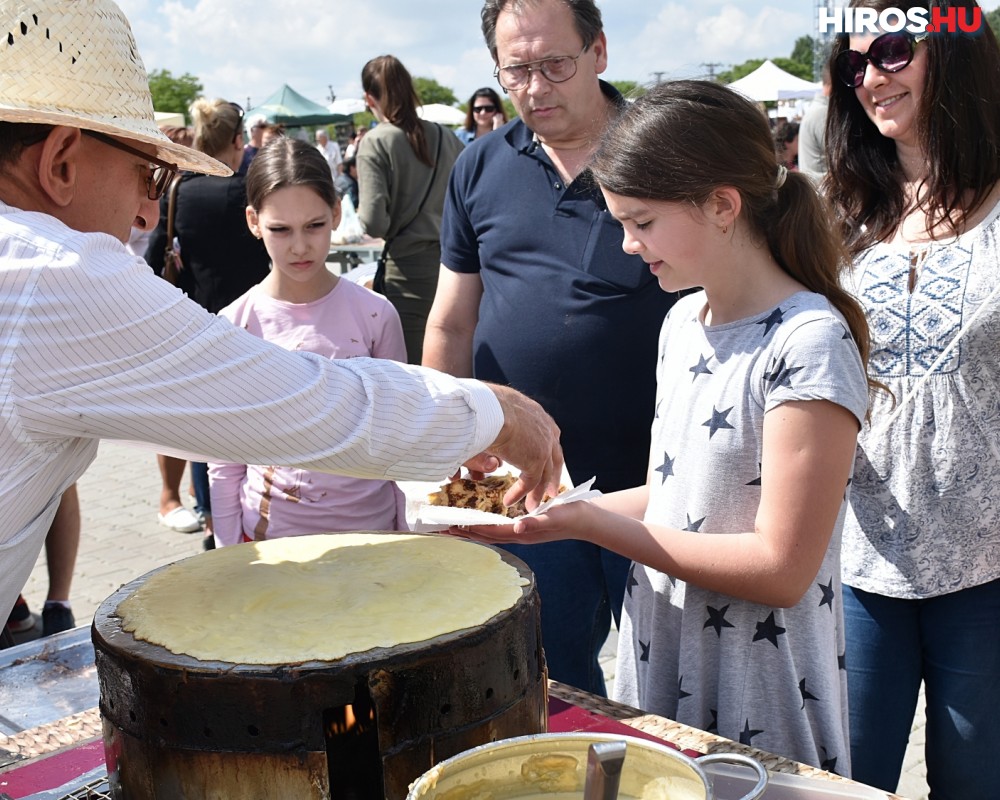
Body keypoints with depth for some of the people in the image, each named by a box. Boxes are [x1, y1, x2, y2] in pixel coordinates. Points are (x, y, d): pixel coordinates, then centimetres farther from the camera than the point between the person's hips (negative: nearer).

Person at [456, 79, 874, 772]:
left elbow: (779, 569, -22)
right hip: (658, 666, 7)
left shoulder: (810, 344, -21)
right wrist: (554, 514, -3)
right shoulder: (684, 320, 4)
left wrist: (592, 522, -22)